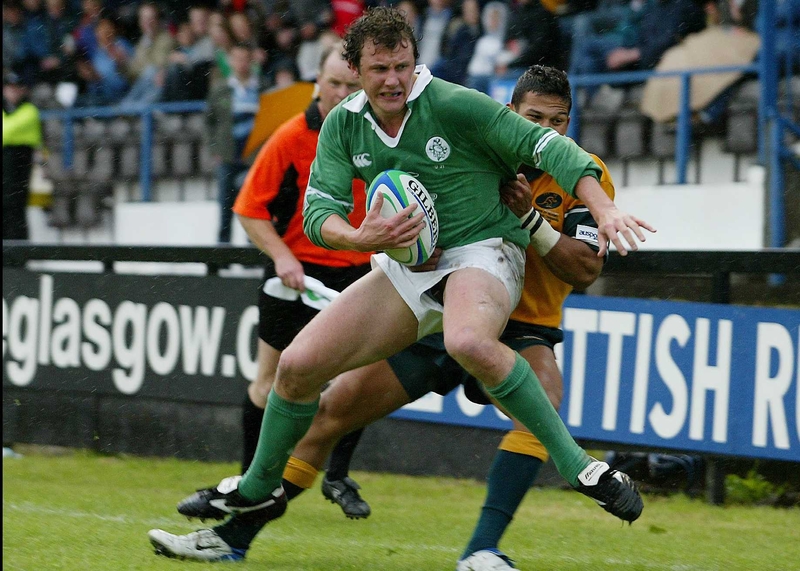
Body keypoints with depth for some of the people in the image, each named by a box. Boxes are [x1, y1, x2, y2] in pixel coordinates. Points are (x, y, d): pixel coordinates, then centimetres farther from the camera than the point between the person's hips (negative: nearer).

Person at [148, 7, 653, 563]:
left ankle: (579, 466, -31)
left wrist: (605, 210, -28)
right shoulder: (343, 125, 1)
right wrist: (359, 238, -28)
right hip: (405, 267, 6)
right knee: (298, 365, -3)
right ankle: (255, 497, 21)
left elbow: (548, 145, -16)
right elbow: (318, 211, -5)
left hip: (482, 251, -6)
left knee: (468, 341, -41)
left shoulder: (453, 104, -16)